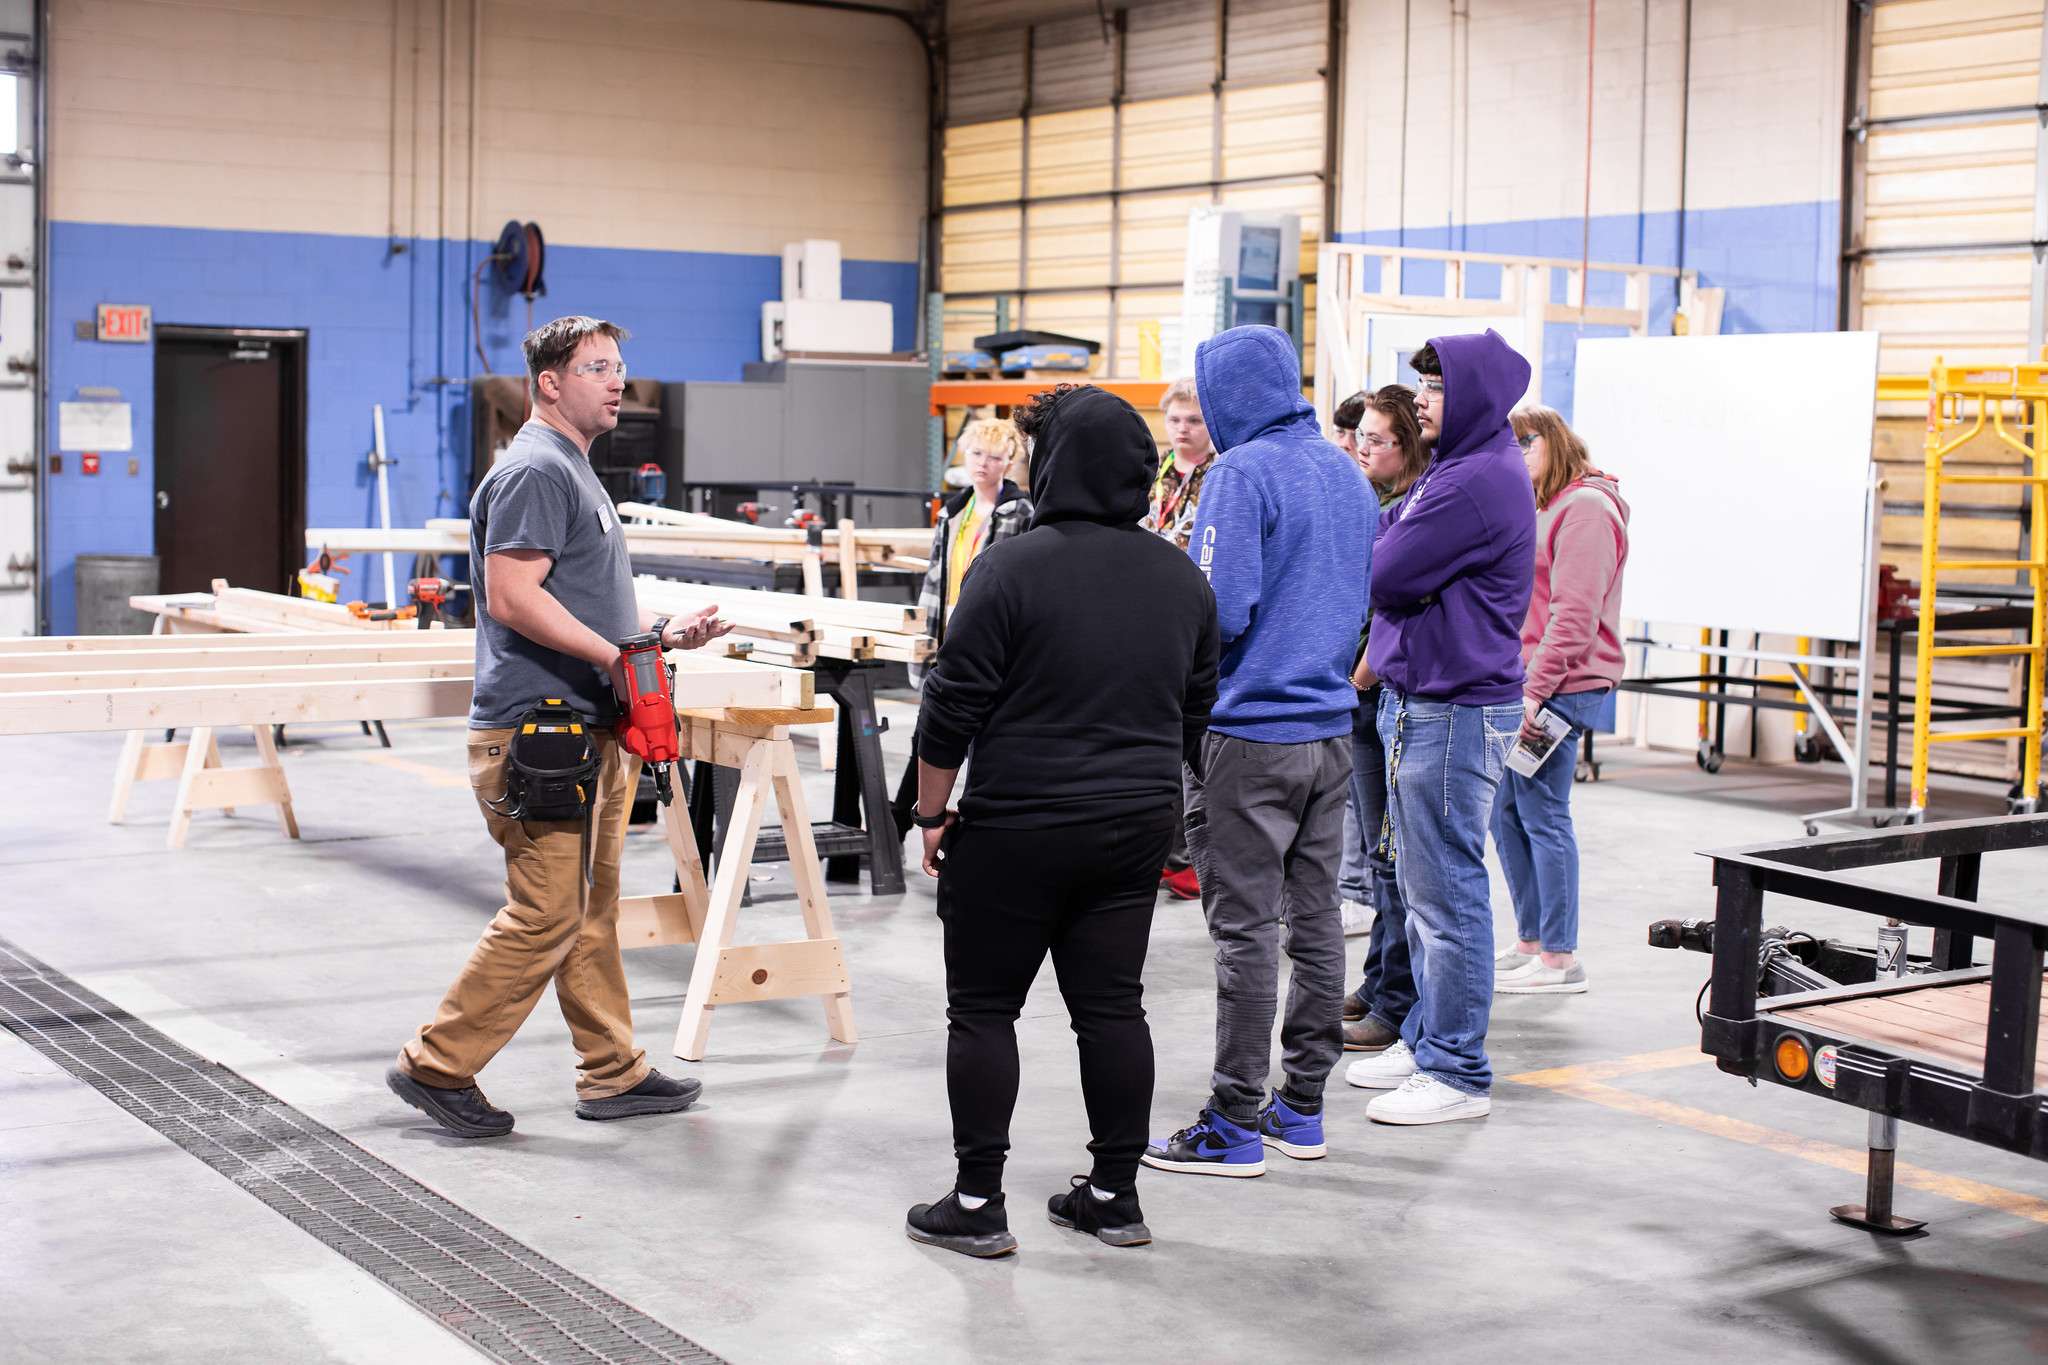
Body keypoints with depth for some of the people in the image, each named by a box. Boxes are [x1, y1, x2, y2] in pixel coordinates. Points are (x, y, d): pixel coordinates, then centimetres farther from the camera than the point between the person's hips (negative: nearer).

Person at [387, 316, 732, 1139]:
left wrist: (663, 632, 14)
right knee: (544, 919, -7)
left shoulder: (575, 470, 21)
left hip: (588, 730, 11)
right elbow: (512, 598, -22)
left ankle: (614, 1074, 20)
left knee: (591, 916, 14)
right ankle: (436, 1067, 3)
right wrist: (618, 656, -23)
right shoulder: (534, 470, -13)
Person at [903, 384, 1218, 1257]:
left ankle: (977, 1203, 7)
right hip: (1136, 827, 6)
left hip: (1015, 828, -5)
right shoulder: (1182, 579, 7)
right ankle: (1115, 1194, 17)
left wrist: (932, 813, -2)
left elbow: (952, 709, -12)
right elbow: (1197, 708, 14)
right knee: (1112, 1005, 12)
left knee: (983, 1008, 5)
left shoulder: (1012, 569, -14)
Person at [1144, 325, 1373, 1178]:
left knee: (1245, 928, -3)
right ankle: (1301, 1107, 20)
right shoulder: (1347, 474, 12)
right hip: (1331, 727, 8)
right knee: (1314, 915, 12)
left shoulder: (1244, 473, -13)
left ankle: (1237, 1125, 2)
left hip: (1250, 731, -8)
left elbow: (1220, 611, -20)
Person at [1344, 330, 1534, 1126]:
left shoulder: (1479, 480, -18)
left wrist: (1379, 552, 2)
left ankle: (1458, 1074, 3)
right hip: (1417, 699, 10)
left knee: (1446, 894, -4)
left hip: (1457, 709, -10)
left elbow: (1381, 576, -18)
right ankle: (1428, 1040, 27)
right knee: (1423, 887, 17)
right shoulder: (1456, 471, 17)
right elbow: (1388, 559, 13)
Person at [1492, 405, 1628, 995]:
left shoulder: (1585, 508, -11)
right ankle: (1530, 941, 21)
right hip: (1523, 684, 10)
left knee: (1543, 814, -7)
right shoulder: (1542, 510, 21)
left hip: (1560, 687, -10)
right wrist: (1516, 682, 12)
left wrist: (1535, 688, -20)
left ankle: (1560, 957, -1)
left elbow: (1575, 614, -18)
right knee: (1507, 812, 12)